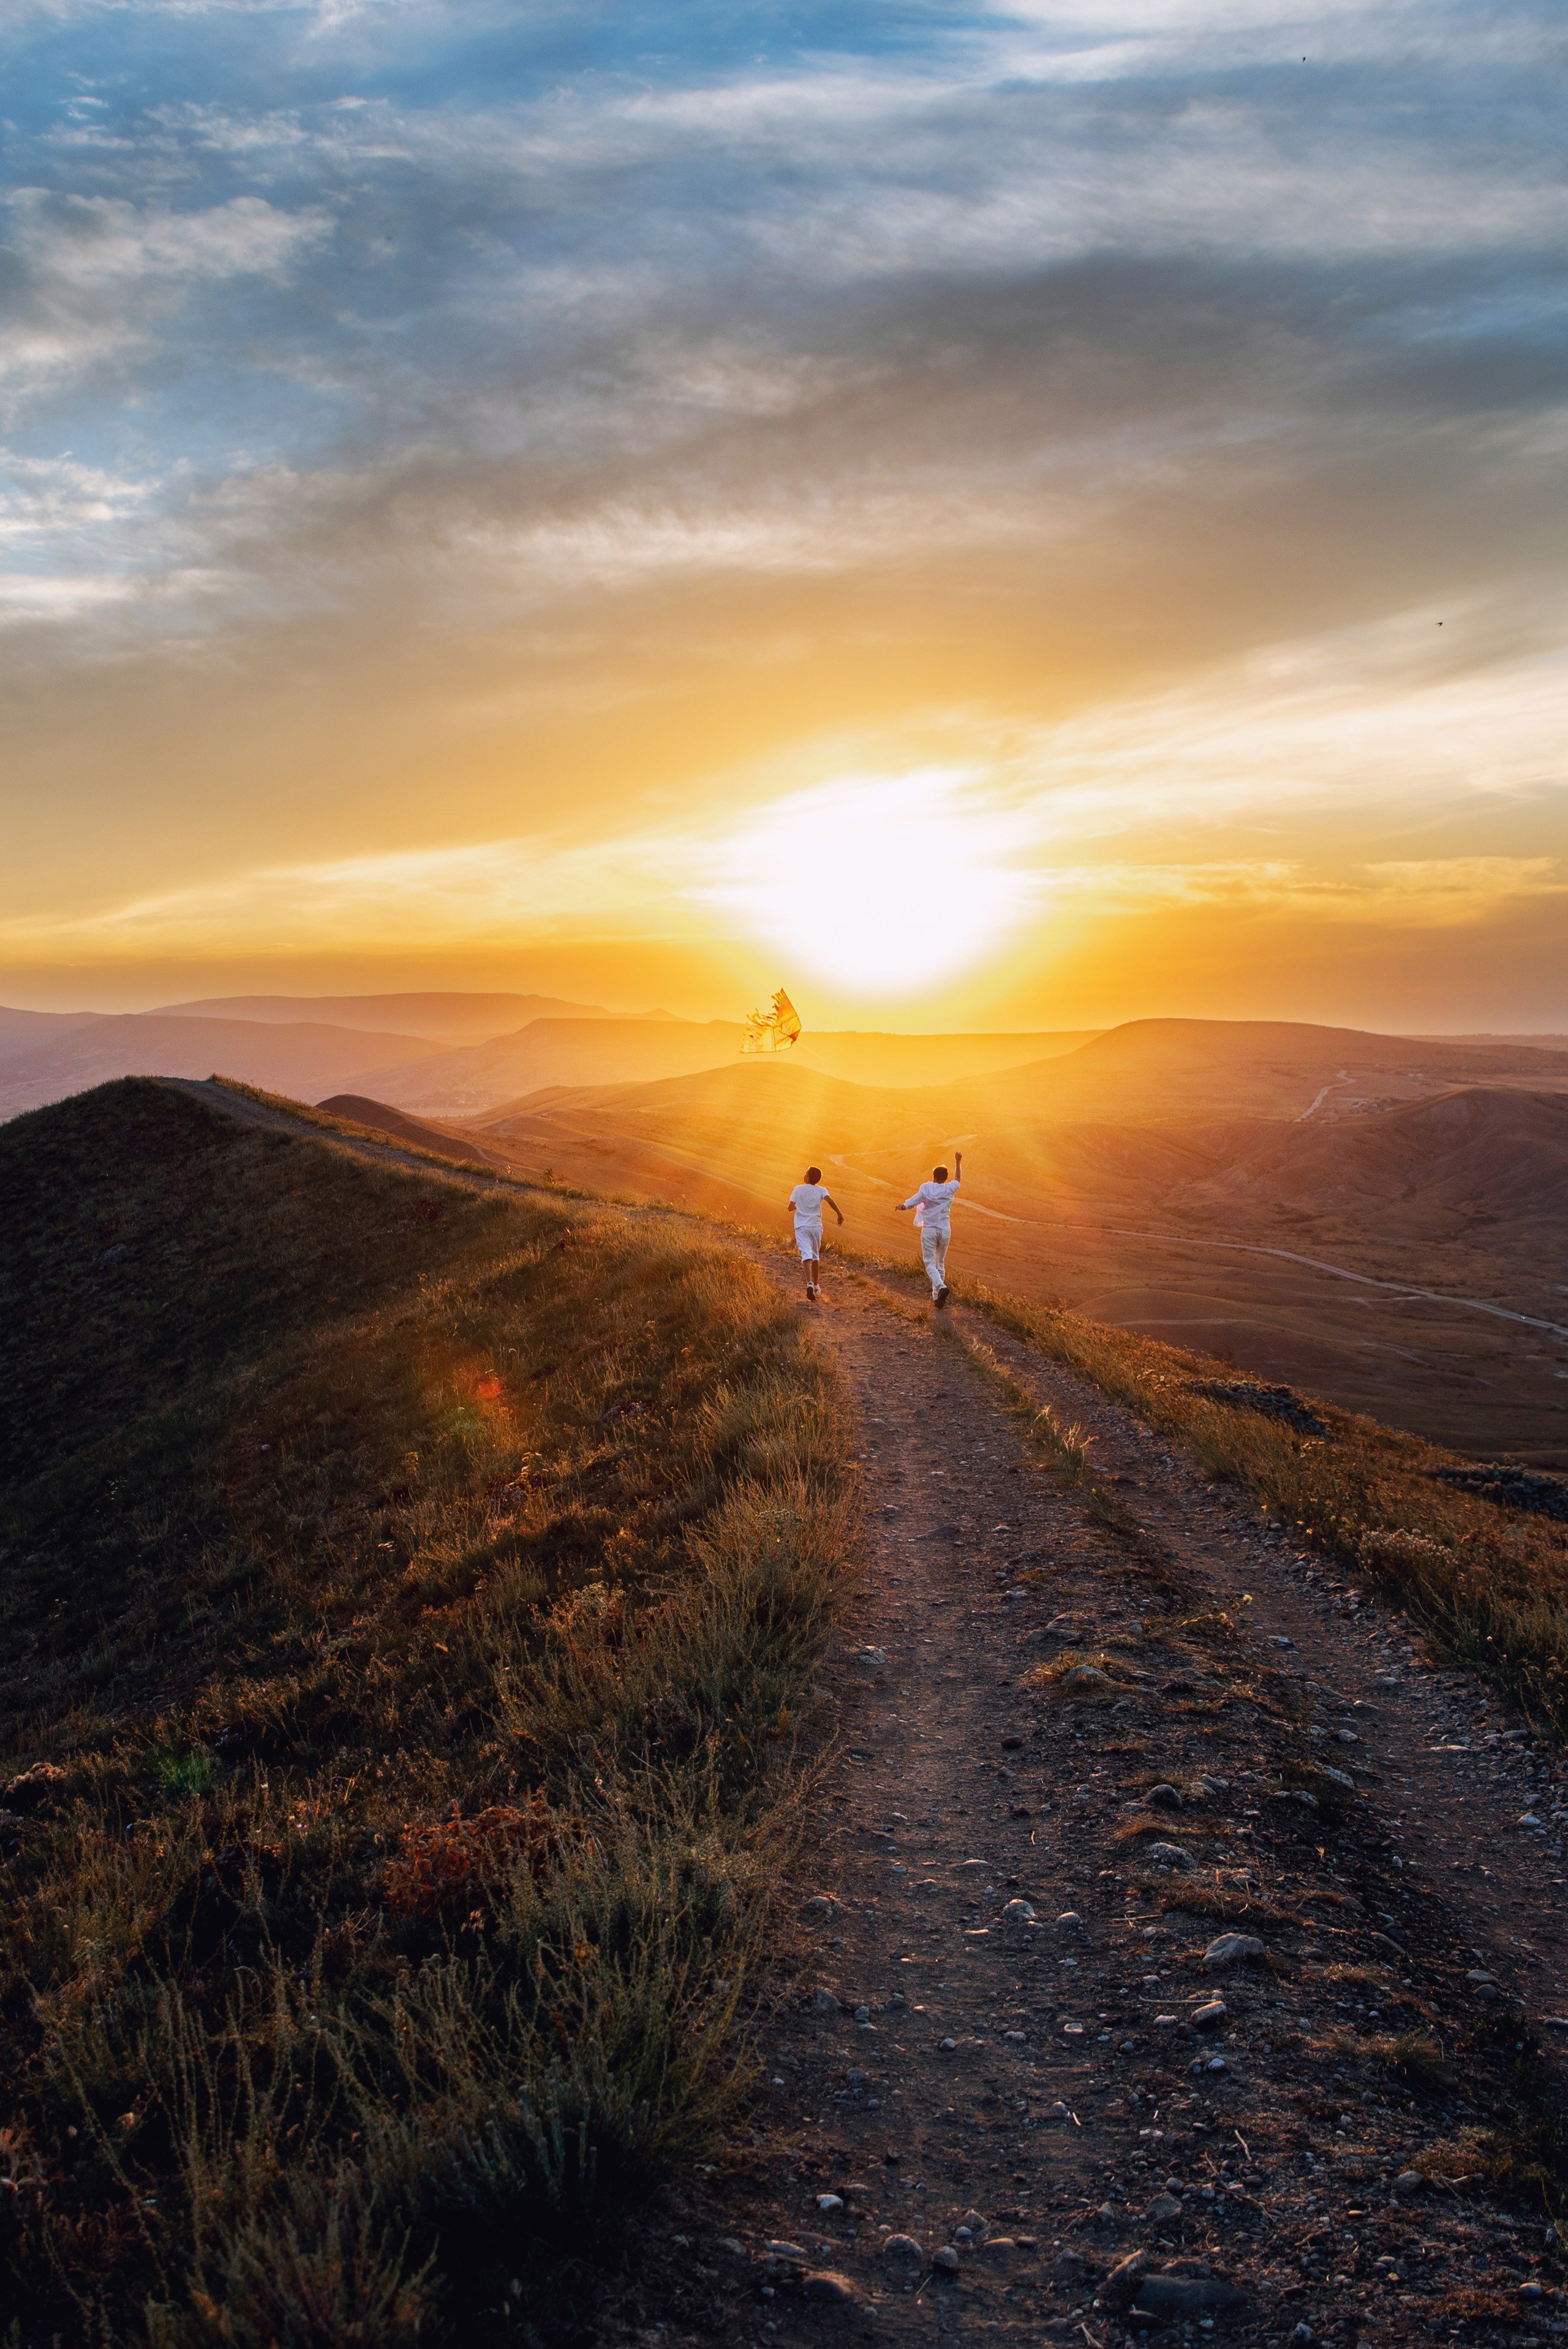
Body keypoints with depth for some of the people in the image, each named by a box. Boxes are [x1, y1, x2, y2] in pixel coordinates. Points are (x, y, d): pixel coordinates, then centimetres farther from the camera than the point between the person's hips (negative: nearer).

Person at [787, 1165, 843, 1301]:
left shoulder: (798, 1189, 2)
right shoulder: (821, 1190, 2)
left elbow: (791, 1207, 5)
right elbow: (830, 1201, -17)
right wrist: (839, 1214, -17)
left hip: (801, 1227, -2)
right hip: (816, 1226, 2)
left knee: (806, 1255, -13)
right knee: (816, 1256, 17)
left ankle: (810, 1283, -34)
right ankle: (816, 1286, 26)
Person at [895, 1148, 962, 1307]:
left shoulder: (926, 1188, -8)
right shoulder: (949, 1190, -1)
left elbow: (912, 1203, -8)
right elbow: (958, 1179, 19)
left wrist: (901, 1207, 13)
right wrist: (958, 1162, 31)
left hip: (929, 1230, -2)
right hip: (945, 1230, 3)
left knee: (930, 1264, -1)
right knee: (941, 1263, 15)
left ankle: (941, 1287, -28)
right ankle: (936, 1296, 15)